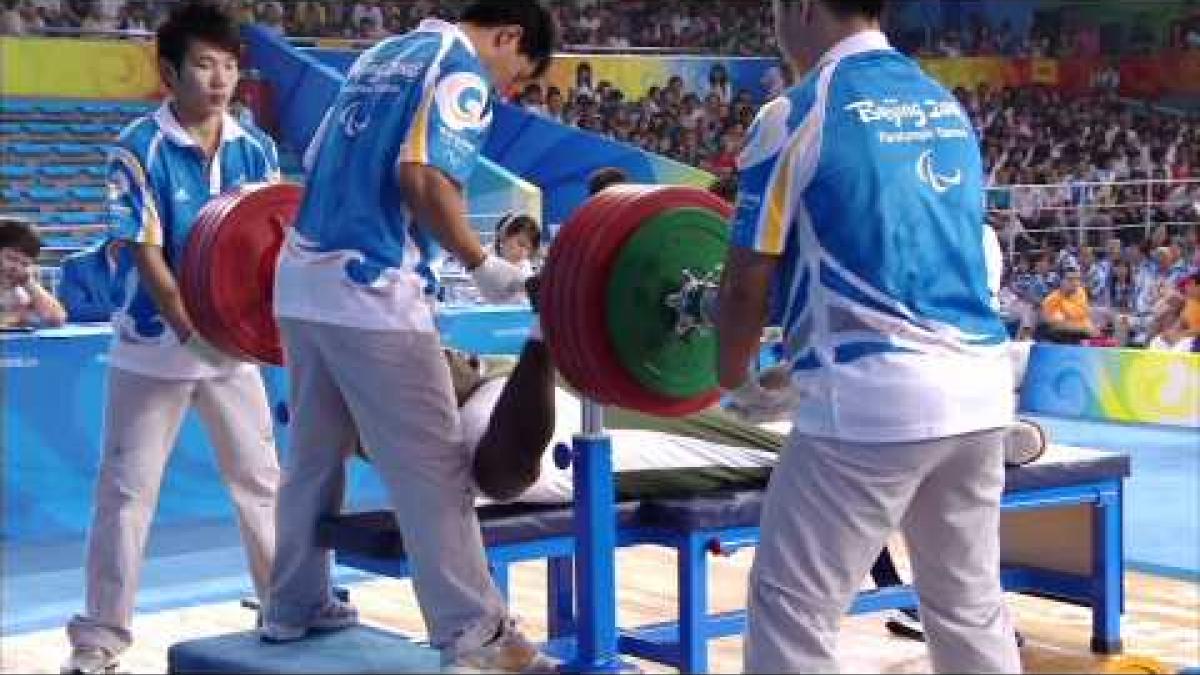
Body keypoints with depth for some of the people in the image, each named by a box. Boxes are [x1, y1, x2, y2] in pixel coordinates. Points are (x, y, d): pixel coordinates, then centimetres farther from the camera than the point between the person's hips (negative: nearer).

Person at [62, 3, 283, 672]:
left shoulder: (256, 149, -1)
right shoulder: (139, 149, -13)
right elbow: (146, 255, -17)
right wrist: (193, 331, -26)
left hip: (233, 344, 4)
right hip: (154, 347, -4)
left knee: (263, 482, 12)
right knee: (126, 493, 0)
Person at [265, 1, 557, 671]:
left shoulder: (381, 56, 21)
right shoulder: (461, 69, -5)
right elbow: (422, 177, -20)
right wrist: (483, 264, -12)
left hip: (301, 282, 9)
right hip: (371, 294, -8)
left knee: (313, 457, 17)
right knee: (432, 468, -4)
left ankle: (295, 607, 24)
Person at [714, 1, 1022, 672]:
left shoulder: (796, 115, -5)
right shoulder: (949, 108, 16)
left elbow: (746, 285, -2)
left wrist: (735, 381, 18)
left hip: (872, 398, -7)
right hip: (982, 390, 7)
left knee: (792, 612, 2)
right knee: (971, 604, 17)